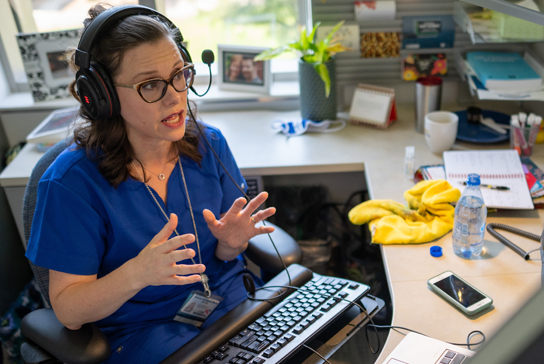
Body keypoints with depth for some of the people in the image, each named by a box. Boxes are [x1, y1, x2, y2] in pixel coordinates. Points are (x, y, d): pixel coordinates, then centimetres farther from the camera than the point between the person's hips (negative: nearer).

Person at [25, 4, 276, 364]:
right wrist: (136, 274, -30)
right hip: (140, 330, -3)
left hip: (230, 301, 4)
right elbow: (68, 311, -12)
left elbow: (221, 257, 6)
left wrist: (231, 243, -18)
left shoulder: (209, 145, -3)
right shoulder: (73, 181, -17)